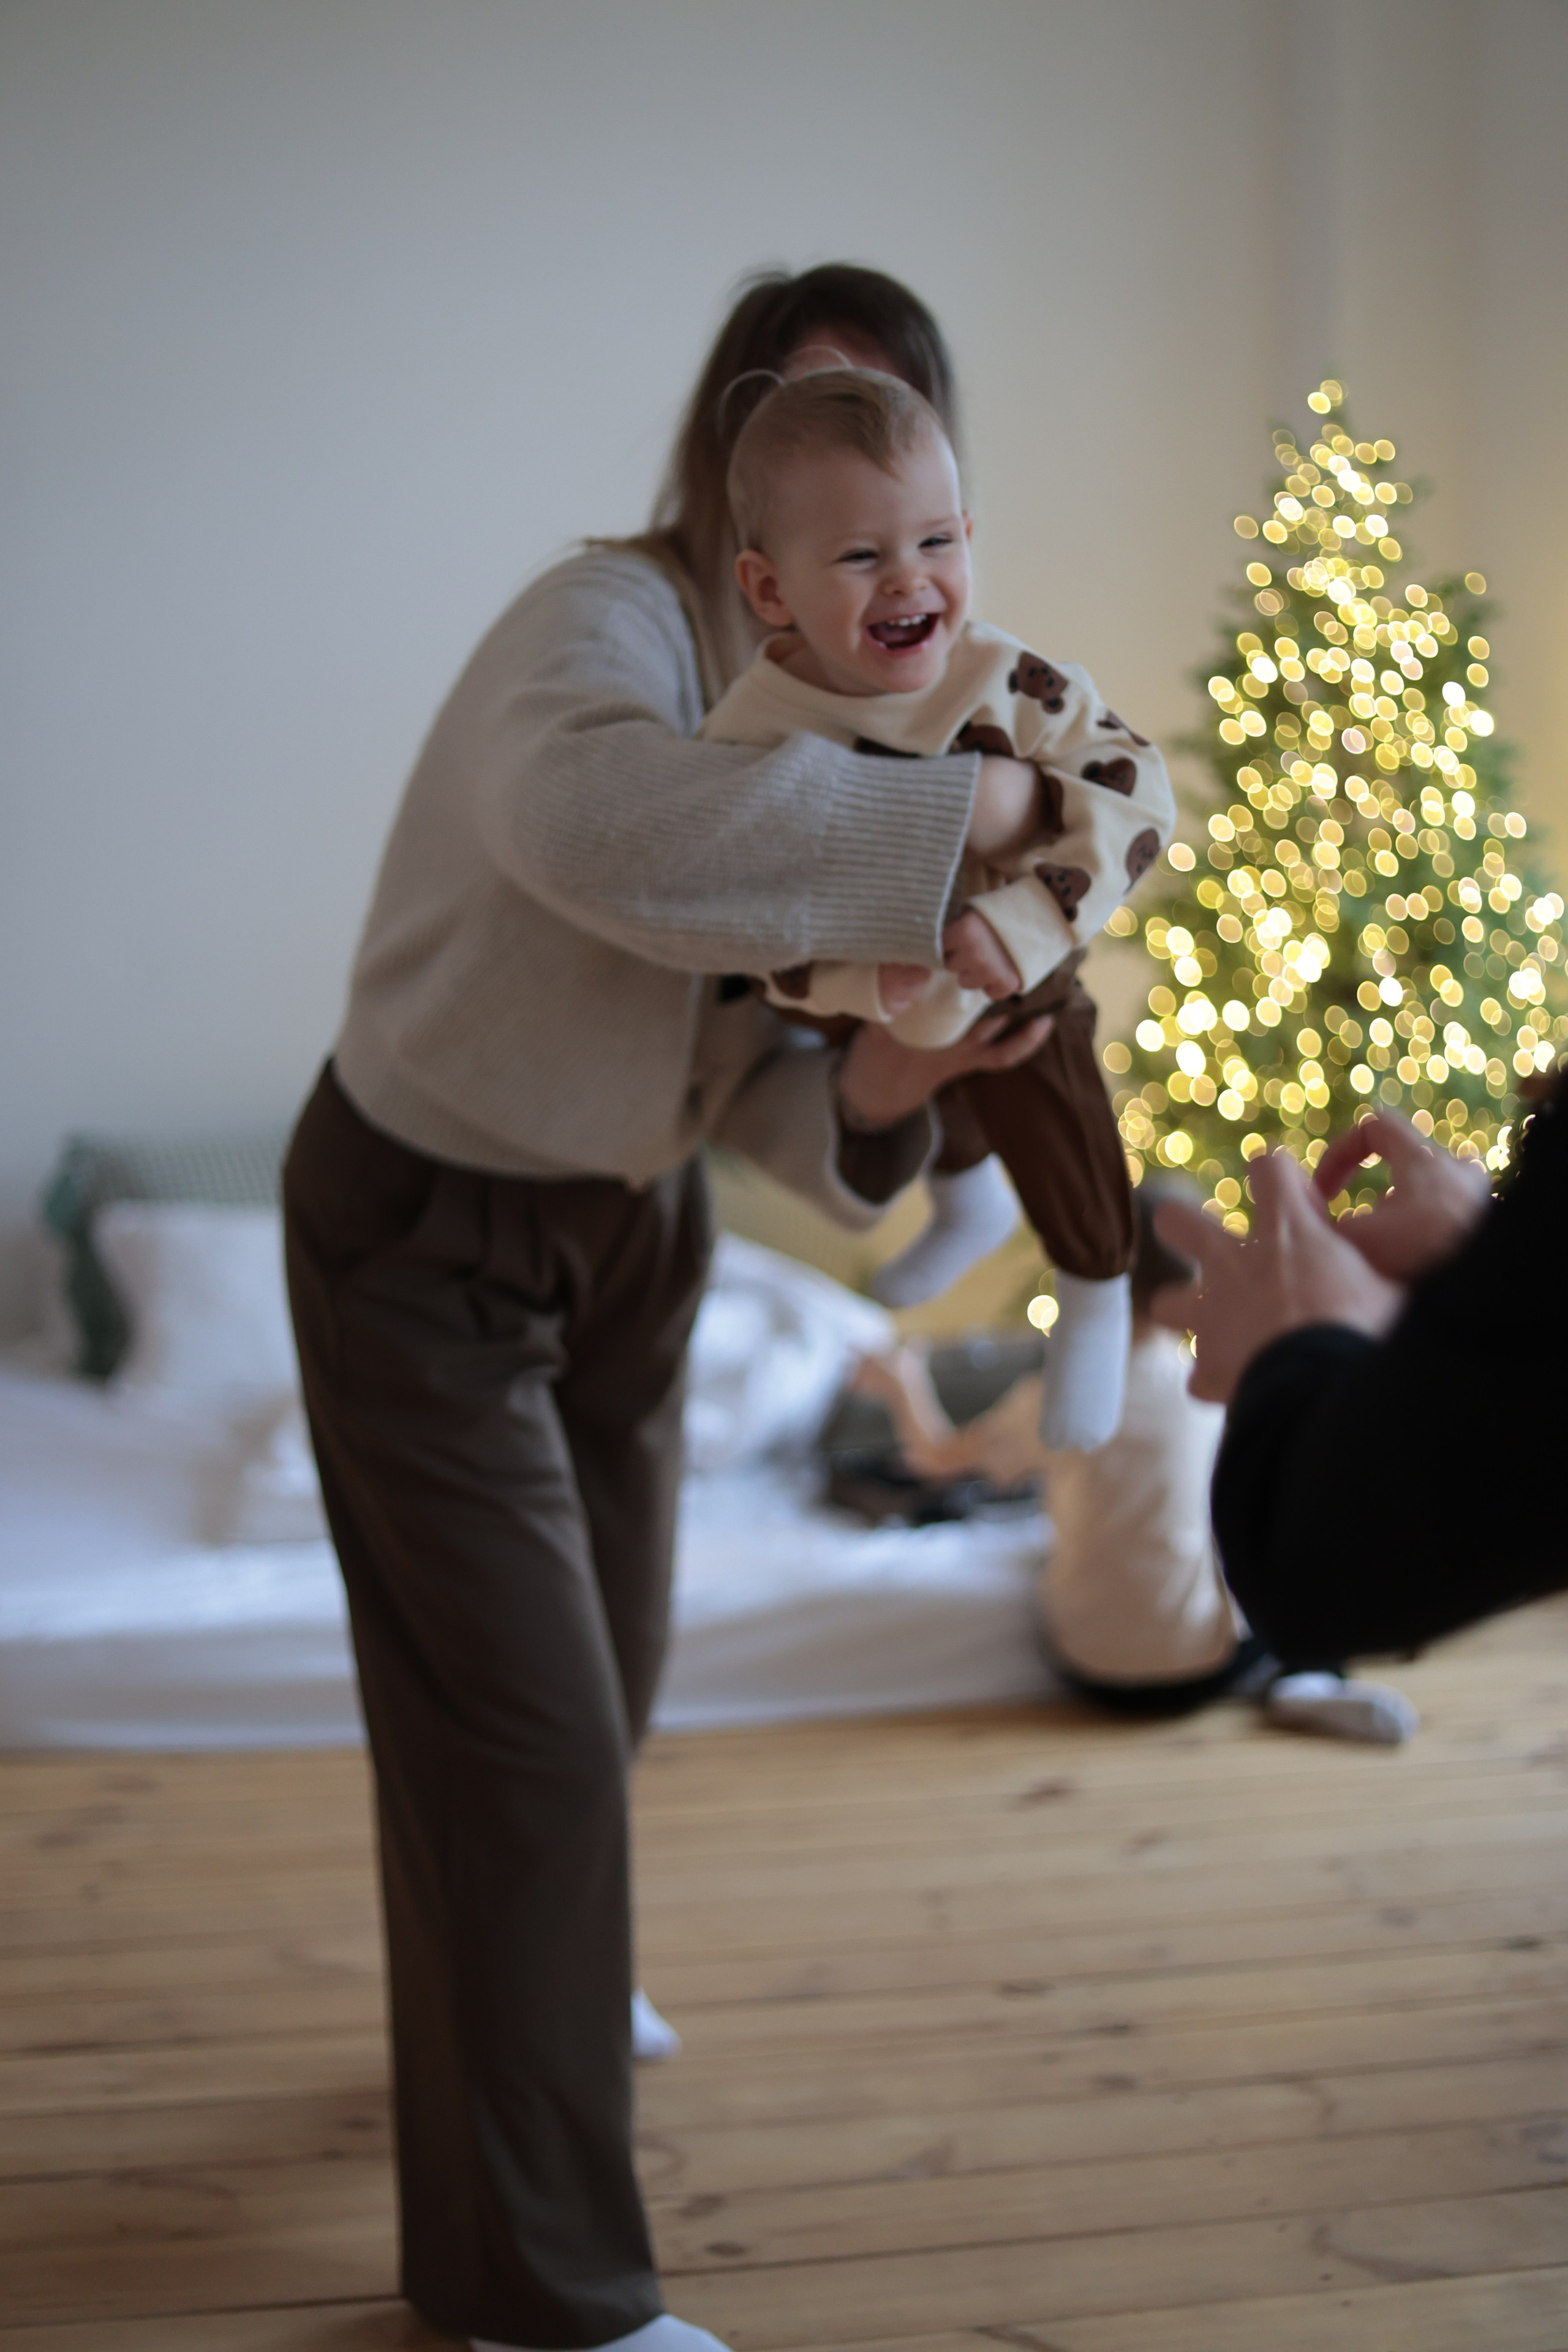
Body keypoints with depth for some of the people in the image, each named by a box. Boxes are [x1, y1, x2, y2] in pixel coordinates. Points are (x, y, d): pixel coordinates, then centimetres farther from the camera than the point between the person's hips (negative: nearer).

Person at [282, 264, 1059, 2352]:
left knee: (609, 1664, 24)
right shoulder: (615, 619, -27)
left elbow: (736, 1064, -5)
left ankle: (533, 1981, 54)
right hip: (430, 1222, -8)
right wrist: (955, 808, -47)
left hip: (631, 1214, 8)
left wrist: (866, 1097, -27)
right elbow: (601, 815, -54)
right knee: (520, 1723, -5)